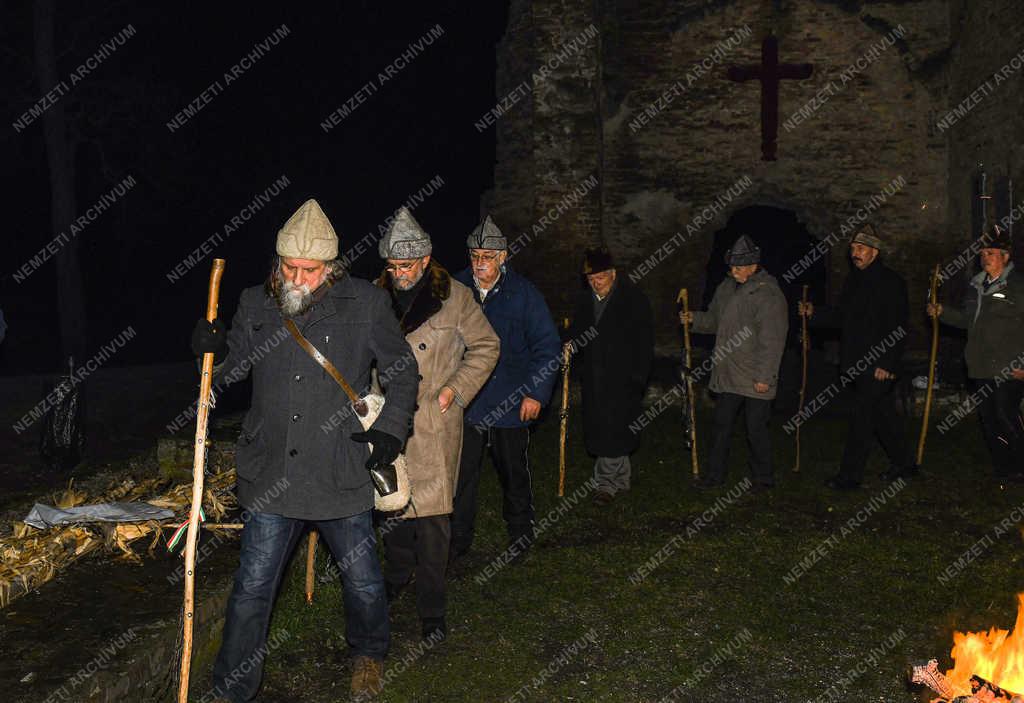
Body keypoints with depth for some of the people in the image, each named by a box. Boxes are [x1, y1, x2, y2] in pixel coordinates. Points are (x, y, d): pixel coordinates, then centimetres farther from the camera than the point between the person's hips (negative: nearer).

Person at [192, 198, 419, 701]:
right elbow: (234, 367, 16)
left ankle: (368, 654, 44)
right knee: (252, 587, 6)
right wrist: (215, 350, -6)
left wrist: (391, 429, -8)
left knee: (363, 581, 15)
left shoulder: (366, 304, -6)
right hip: (271, 476, 1)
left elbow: (403, 371, 4)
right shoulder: (256, 304, 2)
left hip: (341, 475, -1)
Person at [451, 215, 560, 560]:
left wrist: (536, 392, -9)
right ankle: (458, 538, 13)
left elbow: (547, 346, -3)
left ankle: (520, 532, 31)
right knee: (460, 471, 0)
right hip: (464, 401, 1)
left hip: (511, 402, -1)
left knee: (514, 471, 14)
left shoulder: (523, 293, -5)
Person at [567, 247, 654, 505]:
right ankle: (621, 480, 22)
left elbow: (645, 341, -5)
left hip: (623, 378, -6)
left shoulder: (633, 299, -5)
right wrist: (572, 345, 0)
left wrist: (638, 375, -10)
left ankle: (606, 482, -2)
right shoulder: (585, 301, 11)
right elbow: (578, 333, 23)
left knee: (614, 429, -9)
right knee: (600, 430, 9)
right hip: (595, 378, 6)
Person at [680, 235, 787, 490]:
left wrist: (764, 376, -20)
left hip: (756, 380, -7)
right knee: (721, 424, 12)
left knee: (756, 429, 2)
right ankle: (715, 474, 22)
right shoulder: (726, 288, 10)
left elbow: (772, 341, -17)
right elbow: (714, 320, 25)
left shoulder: (768, 294, -14)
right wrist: (694, 319, 4)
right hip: (727, 374, 7)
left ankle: (763, 478, 17)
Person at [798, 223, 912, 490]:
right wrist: (813, 313, 3)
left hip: (878, 366, -8)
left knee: (861, 416, -8)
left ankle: (850, 475, -4)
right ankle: (902, 464, 30)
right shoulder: (854, 280, 14)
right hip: (858, 364, 8)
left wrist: (887, 364, -19)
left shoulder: (891, 282, -11)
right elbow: (841, 316, 20)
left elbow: (897, 328, -15)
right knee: (883, 413, 17)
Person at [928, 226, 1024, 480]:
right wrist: (942, 312, 10)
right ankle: (1001, 466, 20)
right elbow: (966, 320, 26)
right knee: (987, 418, 9)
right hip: (980, 368, 7)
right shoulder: (976, 285, 16)